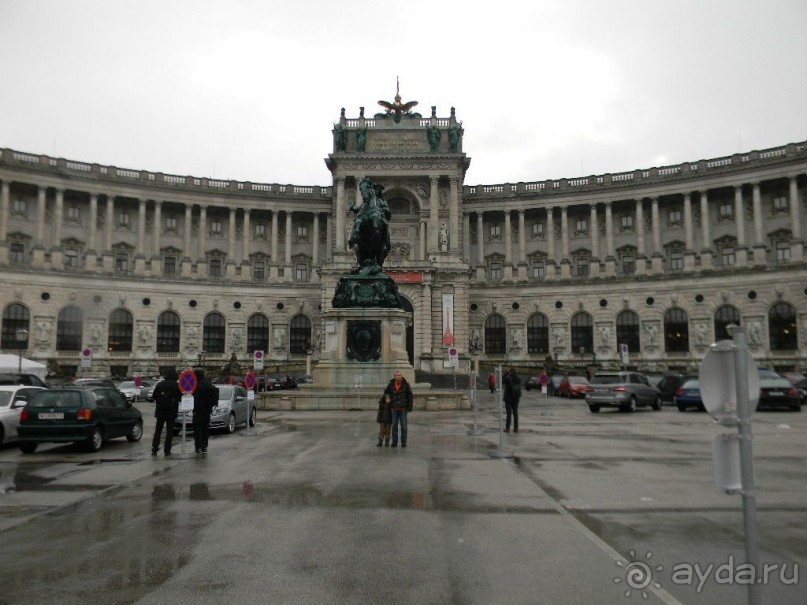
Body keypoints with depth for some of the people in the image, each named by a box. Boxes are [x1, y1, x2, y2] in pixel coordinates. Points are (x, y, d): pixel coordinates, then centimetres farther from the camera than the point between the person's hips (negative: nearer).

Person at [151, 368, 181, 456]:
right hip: (171, 411, -3)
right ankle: (167, 450, 1)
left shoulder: (160, 384, 1)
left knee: (158, 430, 11)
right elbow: (179, 397, -7)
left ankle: (154, 449, 9)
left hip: (160, 411, 3)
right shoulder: (176, 385, -9)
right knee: (169, 431, 3)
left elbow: (154, 396, 5)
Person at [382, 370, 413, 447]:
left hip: (403, 408, -2)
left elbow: (410, 395, -2)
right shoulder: (391, 385, 2)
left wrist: (410, 406, -6)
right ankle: (394, 442, 12)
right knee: (394, 425, 6)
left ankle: (403, 442, 10)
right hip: (394, 409, 2)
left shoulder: (406, 384, -3)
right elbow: (386, 392, 19)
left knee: (403, 426, 2)